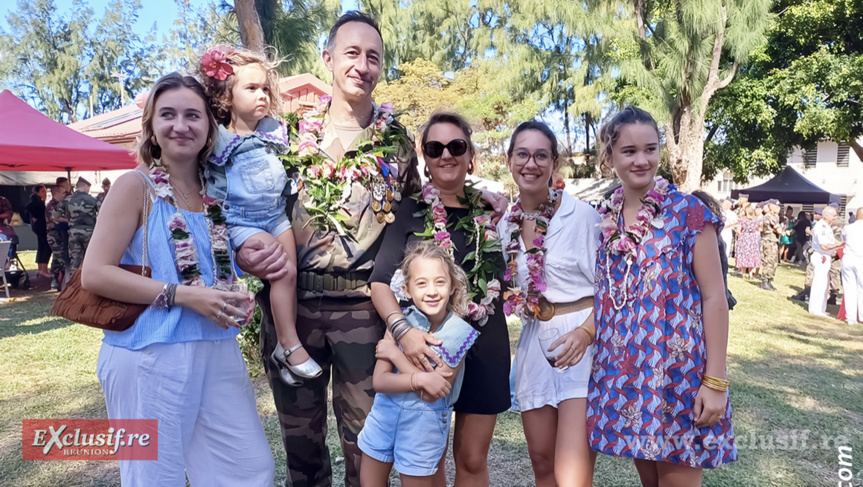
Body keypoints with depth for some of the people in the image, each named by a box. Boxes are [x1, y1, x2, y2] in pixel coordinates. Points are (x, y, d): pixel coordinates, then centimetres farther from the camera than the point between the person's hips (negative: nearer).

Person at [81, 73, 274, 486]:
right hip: (151, 357, -5)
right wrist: (182, 295, -19)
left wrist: (236, 299, 1)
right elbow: (94, 273, -14)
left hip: (218, 352, 6)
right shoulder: (136, 185, -7)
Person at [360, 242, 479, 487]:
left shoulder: (458, 333, -16)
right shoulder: (400, 322, -8)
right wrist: (419, 378, -28)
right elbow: (379, 381, -13)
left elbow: (432, 394, -22)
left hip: (424, 423, -3)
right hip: (384, 414, 3)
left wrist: (395, 353, -19)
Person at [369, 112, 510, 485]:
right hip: (425, 346, -2)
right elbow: (381, 281, -10)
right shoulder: (410, 211, -1)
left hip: (484, 346, 2)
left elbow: (507, 279, 16)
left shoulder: (489, 212, 7)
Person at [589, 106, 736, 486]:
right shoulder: (603, 219, 5)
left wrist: (715, 381, -13)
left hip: (678, 372, -4)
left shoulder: (689, 212, -8)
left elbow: (714, 297, -10)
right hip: (625, 373, 4)